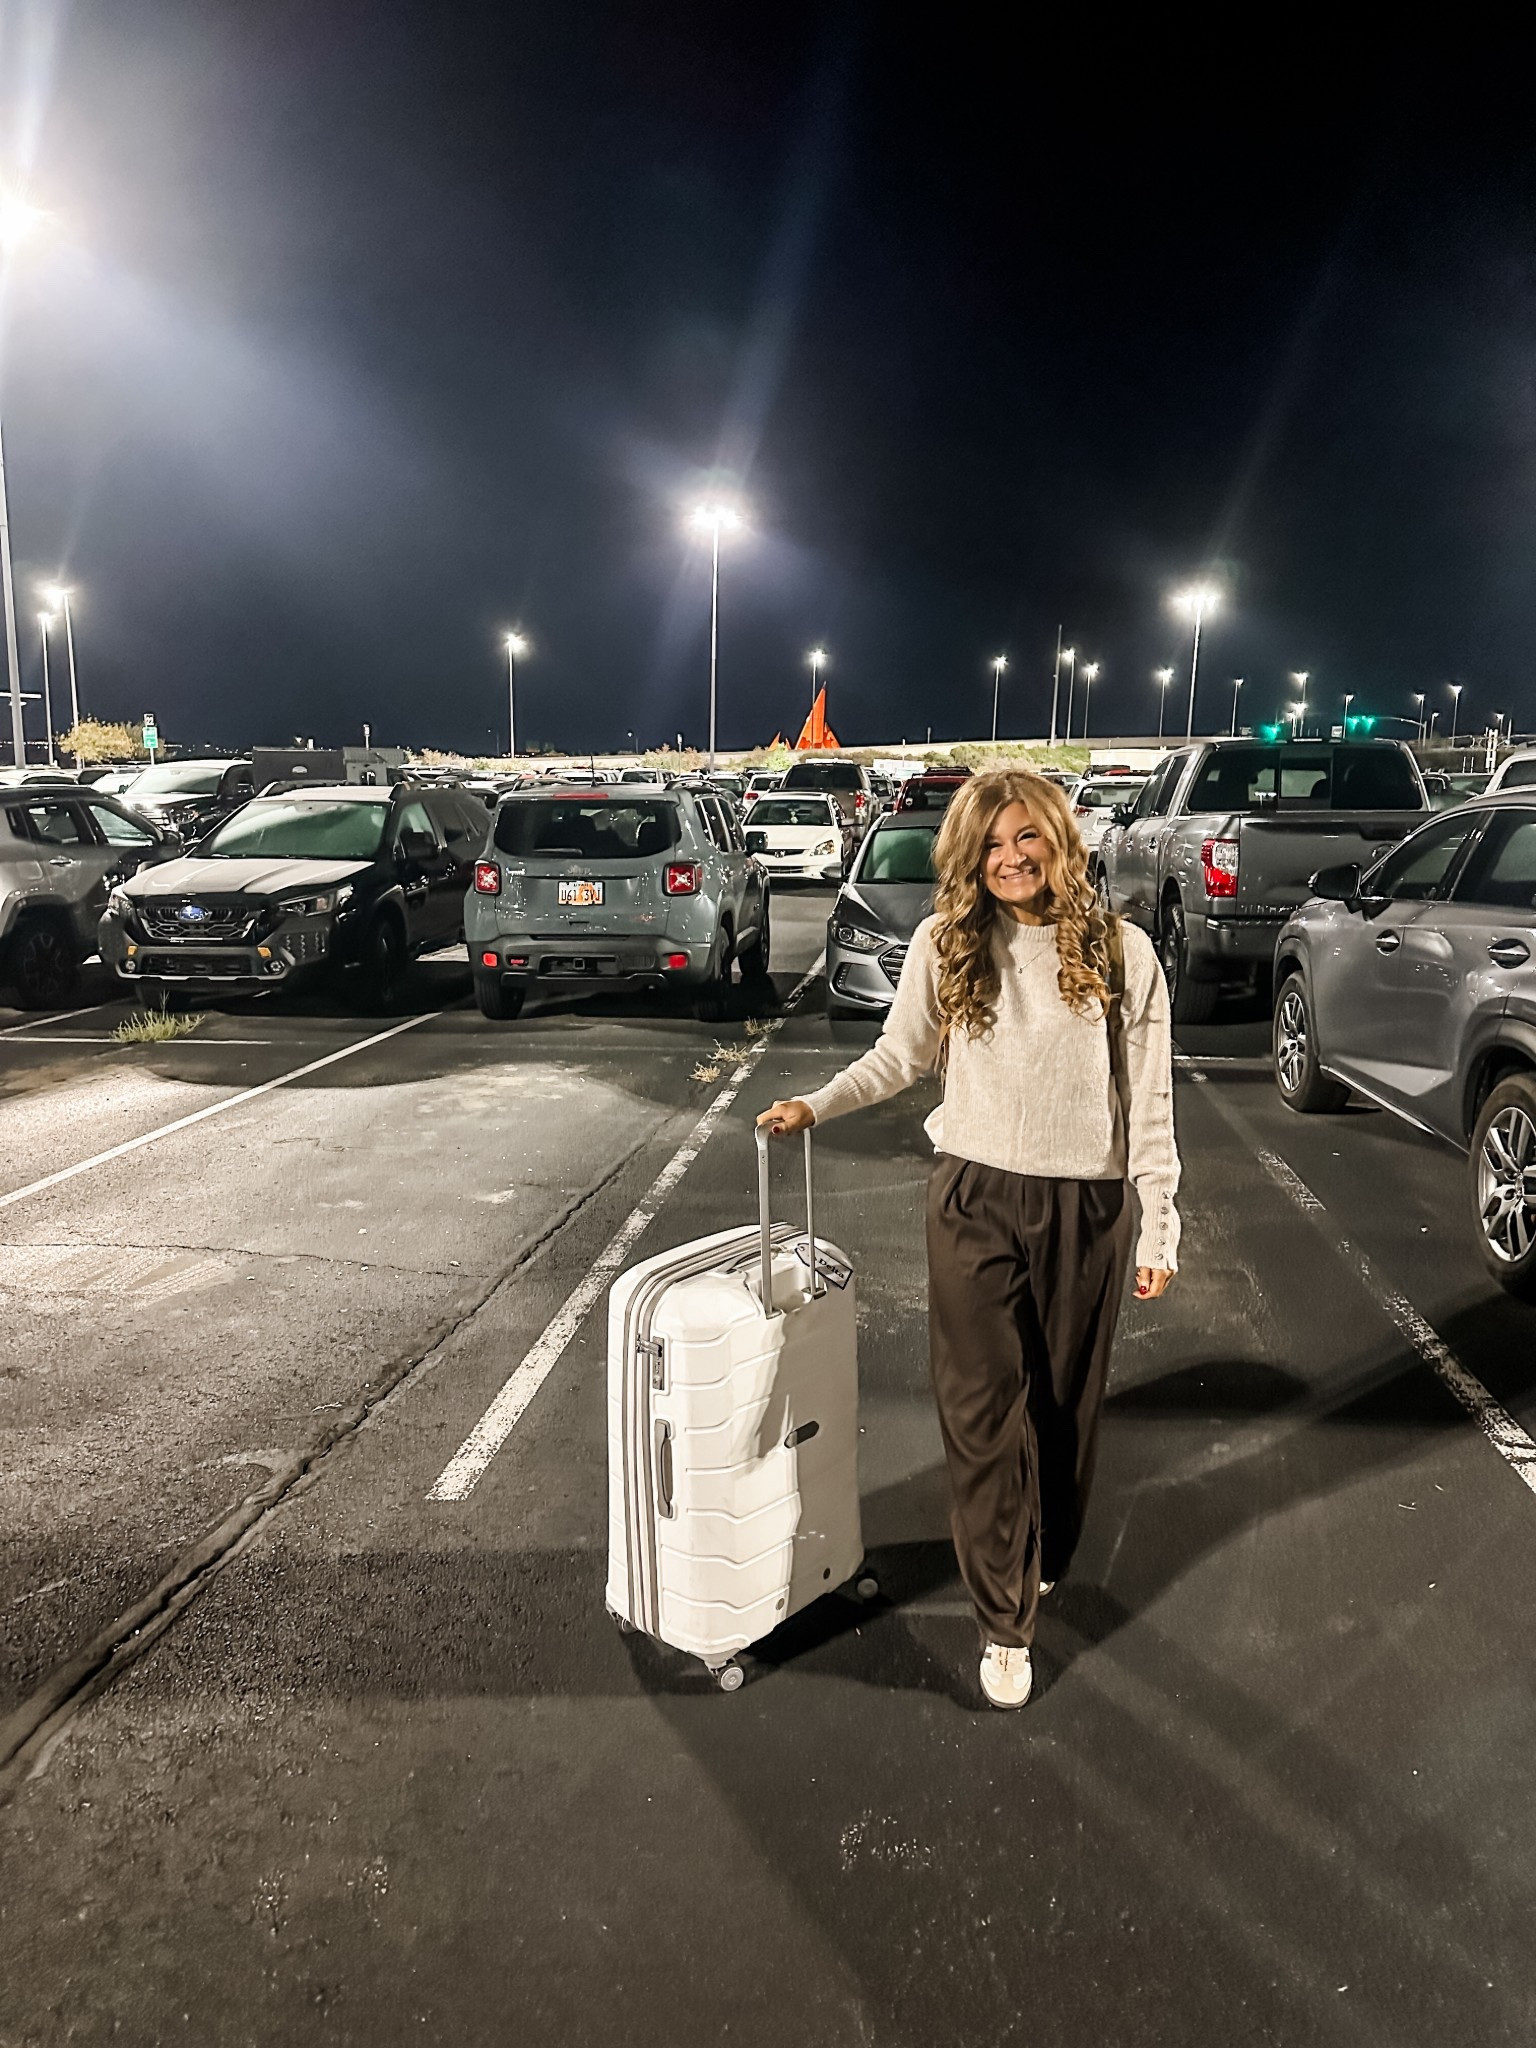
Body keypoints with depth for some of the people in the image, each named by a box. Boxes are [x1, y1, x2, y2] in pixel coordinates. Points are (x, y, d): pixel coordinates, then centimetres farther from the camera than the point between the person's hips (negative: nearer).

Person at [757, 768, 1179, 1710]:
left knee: (1067, 1399, 15)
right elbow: (900, 1056, 11)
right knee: (983, 1409, 2)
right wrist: (815, 1106, -3)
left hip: (1086, 1206, 0)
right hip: (975, 1202, 0)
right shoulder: (944, 945, -2)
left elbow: (1149, 1101, -2)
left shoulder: (1122, 951, -5)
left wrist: (1160, 1226, -2)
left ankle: (1047, 1556, 42)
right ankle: (1006, 1618, 16)